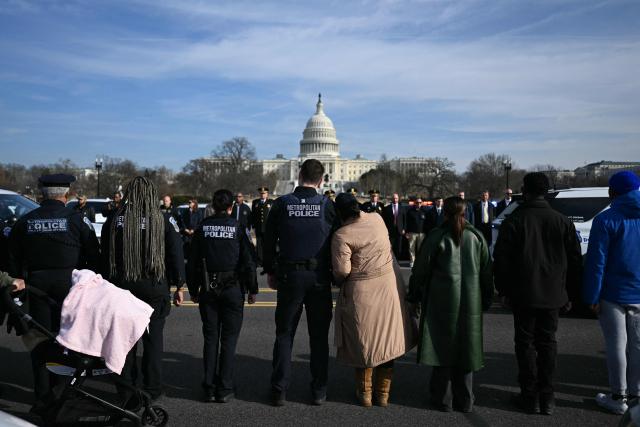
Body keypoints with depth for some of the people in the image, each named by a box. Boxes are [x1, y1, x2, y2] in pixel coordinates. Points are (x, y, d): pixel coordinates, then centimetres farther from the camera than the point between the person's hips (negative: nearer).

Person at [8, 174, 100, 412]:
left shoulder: (25, 222, 4)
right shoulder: (77, 219, -5)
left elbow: (13, 259, 10)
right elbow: (93, 256, -4)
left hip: (36, 283, 2)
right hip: (69, 283, -2)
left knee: (40, 340, 10)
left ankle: (43, 396, 15)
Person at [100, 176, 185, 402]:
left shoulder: (114, 220, 0)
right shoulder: (163, 221, -4)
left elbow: (104, 256, 6)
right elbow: (176, 254, -3)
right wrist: (179, 286, 3)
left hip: (121, 286, 2)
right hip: (154, 288, -1)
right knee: (153, 338, 8)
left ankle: (126, 389, 18)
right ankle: (152, 389, 13)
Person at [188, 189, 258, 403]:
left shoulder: (202, 227, 2)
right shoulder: (238, 227, -5)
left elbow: (193, 261, 5)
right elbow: (249, 261, -4)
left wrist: (193, 290, 13)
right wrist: (252, 289, 4)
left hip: (208, 289, 2)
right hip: (233, 289, -2)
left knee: (210, 338, 10)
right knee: (229, 339, 5)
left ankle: (209, 388, 13)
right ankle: (224, 389, 6)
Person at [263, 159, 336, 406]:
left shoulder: (281, 204, -2)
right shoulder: (327, 206, -4)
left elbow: (269, 241, 2)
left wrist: (270, 271, 12)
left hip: (289, 276, 0)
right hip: (319, 277, 0)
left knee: (284, 334, 10)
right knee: (319, 336, 10)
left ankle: (279, 391, 11)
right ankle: (319, 391, 15)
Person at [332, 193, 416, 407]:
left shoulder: (341, 235, -16)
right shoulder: (377, 218, 0)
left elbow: (342, 270, -18)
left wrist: (337, 281, 3)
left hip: (361, 292, -4)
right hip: (389, 286, 4)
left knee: (364, 341, 13)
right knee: (387, 338, 15)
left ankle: (364, 392, 26)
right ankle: (383, 393, 25)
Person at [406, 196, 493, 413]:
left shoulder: (437, 236, -5)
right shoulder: (476, 236, 4)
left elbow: (421, 269, -3)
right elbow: (487, 271, 9)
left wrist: (414, 294, 10)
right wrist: (487, 299, 19)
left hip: (442, 300, -3)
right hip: (470, 303, 3)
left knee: (442, 347, 7)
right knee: (465, 348, 11)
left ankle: (443, 399, 13)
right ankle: (464, 401, 19)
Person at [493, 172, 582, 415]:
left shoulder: (514, 221, -8)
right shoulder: (563, 222, 3)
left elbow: (501, 259, -9)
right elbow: (575, 261, 7)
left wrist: (503, 290, 1)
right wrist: (570, 294, 13)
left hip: (523, 295, -3)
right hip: (553, 295, 3)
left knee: (526, 343, 6)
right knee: (547, 342, 12)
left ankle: (530, 397, 10)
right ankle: (547, 397, 15)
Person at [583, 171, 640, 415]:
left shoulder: (606, 220, -13)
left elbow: (596, 262, -15)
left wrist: (592, 296, -9)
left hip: (614, 294, -5)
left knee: (617, 346, 4)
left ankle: (618, 398, 13)